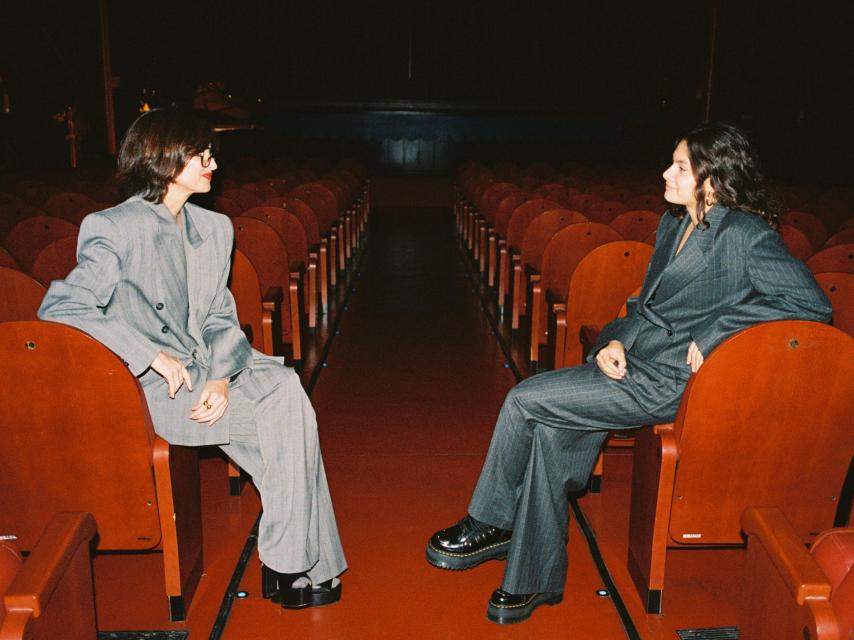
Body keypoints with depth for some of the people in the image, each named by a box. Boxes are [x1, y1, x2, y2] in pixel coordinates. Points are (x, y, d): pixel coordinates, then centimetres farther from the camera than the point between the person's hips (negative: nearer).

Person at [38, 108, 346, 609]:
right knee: (285, 407, -21)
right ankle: (291, 564, -7)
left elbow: (222, 318, 10)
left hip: (211, 369, 6)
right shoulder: (115, 229, -8)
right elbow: (60, 308, -17)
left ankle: (294, 563, -10)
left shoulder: (215, 228, 13)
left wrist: (222, 376, -11)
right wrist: (154, 356, -24)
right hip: (151, 386, -6)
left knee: (285, 389, -20)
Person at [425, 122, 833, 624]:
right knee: (549, 432, -12)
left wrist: (713, 332, -19)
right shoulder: (674, 225, 15)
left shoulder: (745, 235, -12)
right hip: (634, 360, 8)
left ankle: (488, 525, 8)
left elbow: (813, 303, -17)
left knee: (525, 400, -15)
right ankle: (535, 580, 2)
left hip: (669, 382, -8)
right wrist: (615, 341, 0)